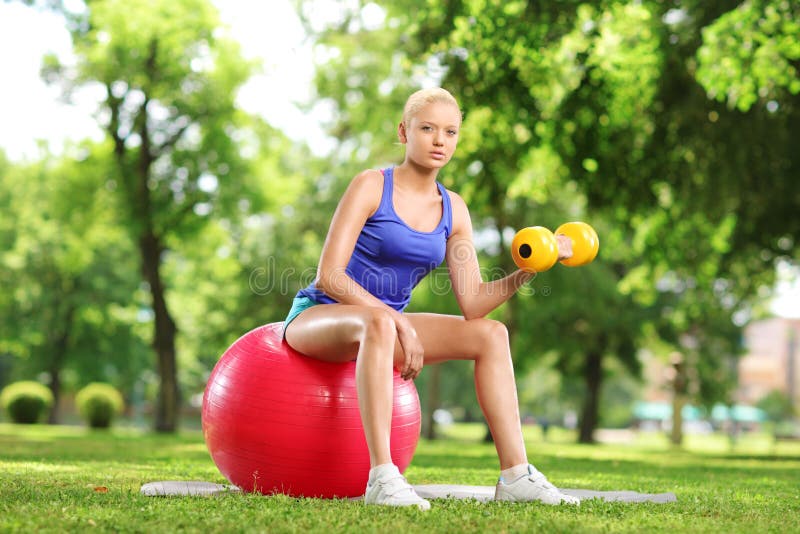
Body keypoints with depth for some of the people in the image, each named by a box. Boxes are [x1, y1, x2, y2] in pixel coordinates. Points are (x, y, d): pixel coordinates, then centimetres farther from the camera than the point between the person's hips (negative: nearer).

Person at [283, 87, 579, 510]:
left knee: (490, 333, -7)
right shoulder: (370, 186, -14)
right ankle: (382, 479, -44)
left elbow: (473, 304, -2)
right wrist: (399, 321, -28)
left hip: (384, 324, 7)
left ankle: (515, 475, -11)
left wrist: (528, 270, -17)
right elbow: (329, 276, -22)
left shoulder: (453, 209, 4)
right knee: (379, 324, -40)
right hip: (318, 317, -6)